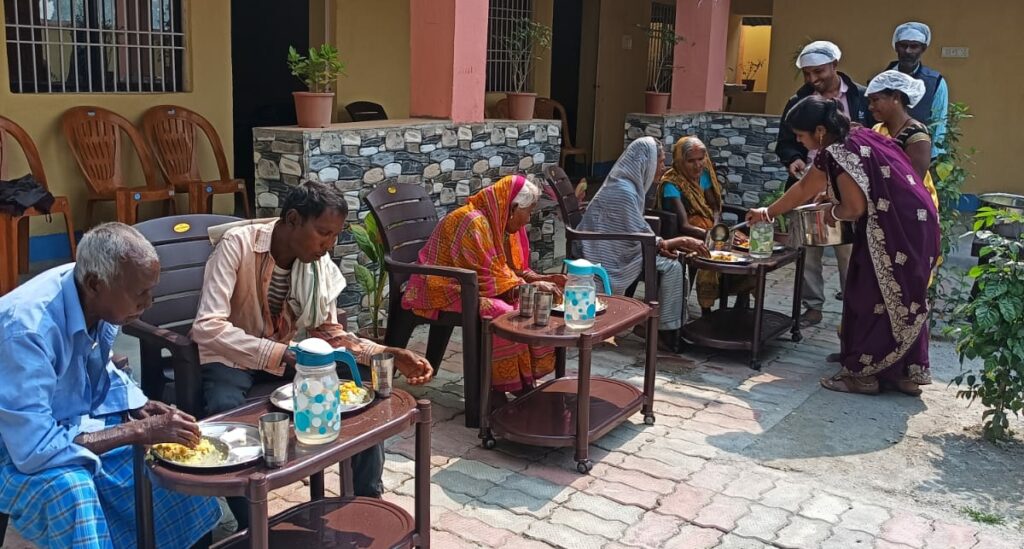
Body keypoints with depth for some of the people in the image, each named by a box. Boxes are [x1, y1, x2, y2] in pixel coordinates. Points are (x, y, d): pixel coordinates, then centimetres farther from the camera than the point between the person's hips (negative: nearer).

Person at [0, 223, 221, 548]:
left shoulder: (101, 302, -11)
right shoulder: (26, 327, -33)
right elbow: (35, 450, -35)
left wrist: (144, 408, -8)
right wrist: (139, 431, -30)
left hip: (80, 430, 7)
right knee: (71, 491, -37)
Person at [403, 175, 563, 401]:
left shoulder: (500, 222, 4)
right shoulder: (474, 223, -25)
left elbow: (513, 268, 10)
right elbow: (491, 276, -26)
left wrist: (544, 279, -4)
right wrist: (531, 287, -22)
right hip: (445, 288, -9)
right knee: (501, 314, -30)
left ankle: (524, 378, -3)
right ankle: (492, 385, -16)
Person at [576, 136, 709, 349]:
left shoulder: (629, 185, 9)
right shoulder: (623, 190, -21)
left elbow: (636, 230, 12)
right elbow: (638, 236, -20)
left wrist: (661, 245, -4)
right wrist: (676, 242, -12)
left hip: (616, 248, 10)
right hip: (610, 254, -10)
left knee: (672, 260, 6)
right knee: (671, 266, -16)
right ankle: (667, 332, -7)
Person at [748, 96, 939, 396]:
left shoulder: (837, 154, -17)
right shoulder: (855, 138, 14)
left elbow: (855, 208, -20)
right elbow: (805, 188, 22)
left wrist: (833, 213, 3)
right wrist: (767, 212, 29)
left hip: (894, 231, -10)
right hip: (913, 225, 10)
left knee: (870, 299, 2)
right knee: (902, 300, 16)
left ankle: (862, 373, 12)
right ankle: (905, 373, 24)